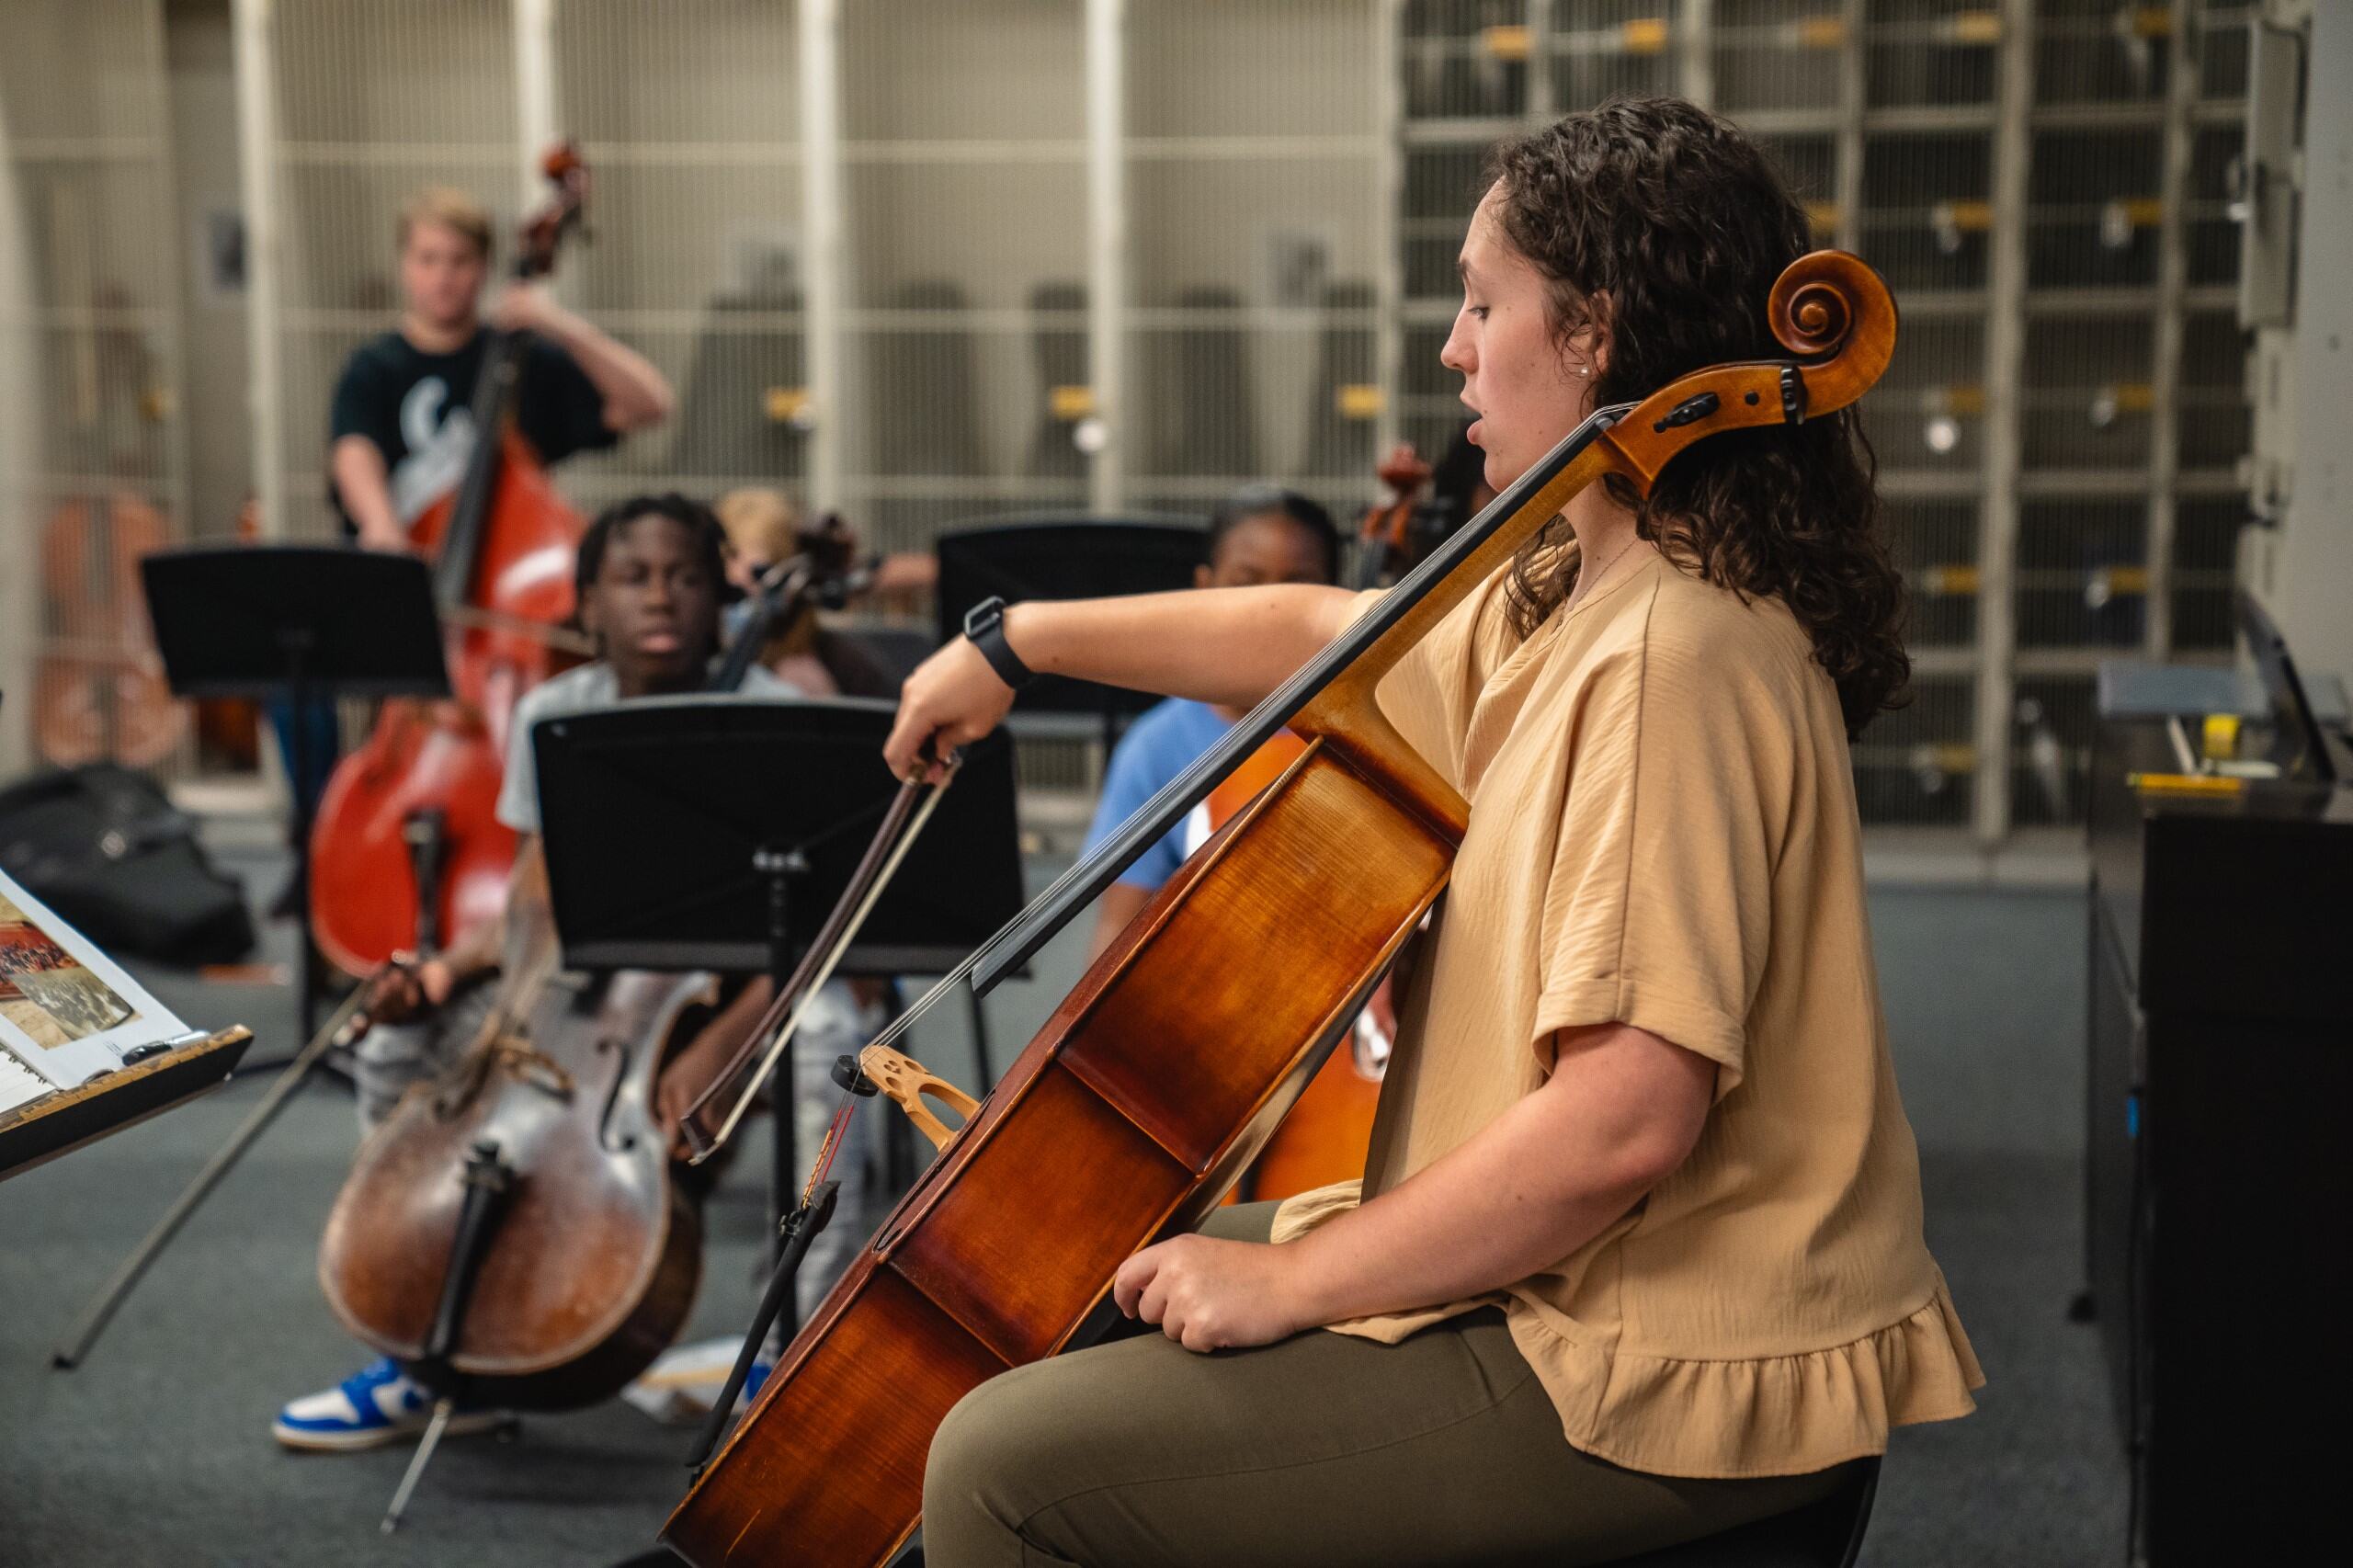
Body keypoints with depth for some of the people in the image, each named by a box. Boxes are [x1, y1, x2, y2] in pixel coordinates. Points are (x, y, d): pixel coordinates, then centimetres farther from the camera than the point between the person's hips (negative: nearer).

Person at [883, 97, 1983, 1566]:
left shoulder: (1673, 657, -25)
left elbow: (1625, 1118, -31)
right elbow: (1319, 633, 24)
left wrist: (1295, 1280, -21)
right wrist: (1018, 642, 26)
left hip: (1656, 1385, -10)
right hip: (1573, 1277, 11)